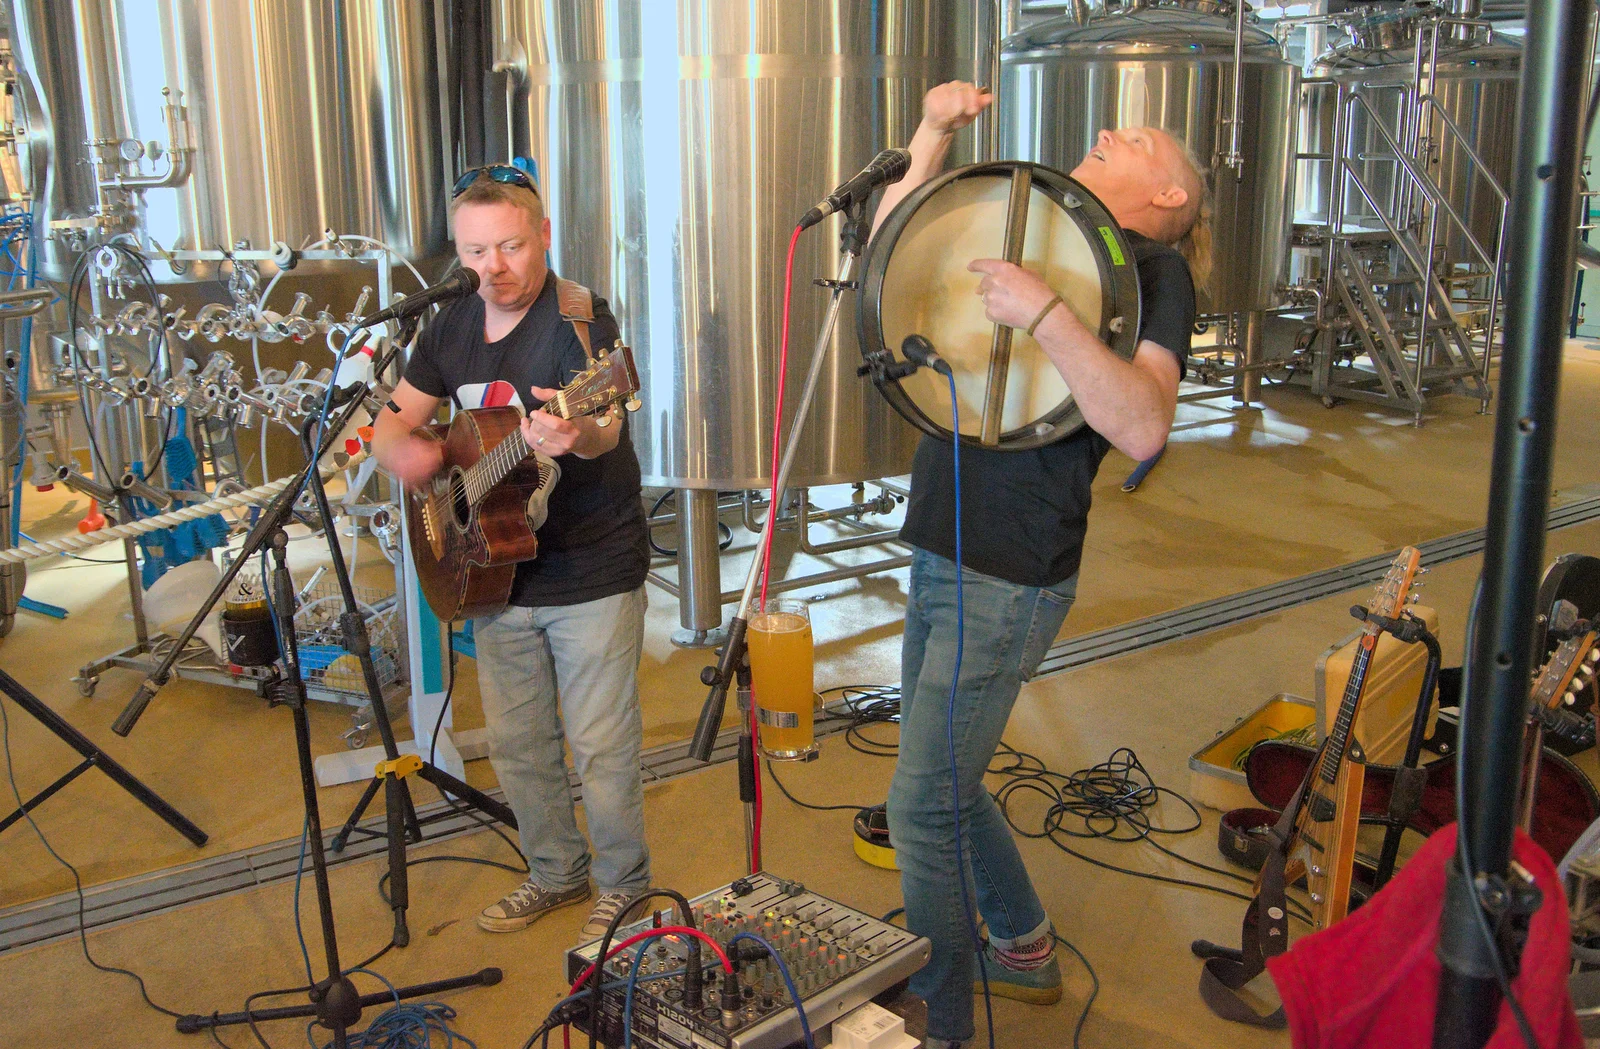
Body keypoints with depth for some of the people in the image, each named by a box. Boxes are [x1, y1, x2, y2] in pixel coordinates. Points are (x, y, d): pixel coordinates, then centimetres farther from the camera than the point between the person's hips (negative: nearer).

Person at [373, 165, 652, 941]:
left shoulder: (578, 319, -17)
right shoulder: (453, 328, 4)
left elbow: (606, 427, -35)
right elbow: (392, 420, 11)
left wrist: (577, 435, -59)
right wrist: (402, 451, -13)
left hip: (592, 572, -6)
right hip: (499, 573, 7)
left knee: (601, 746, 2)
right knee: (515, 743, 17)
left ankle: (622, 884, 25)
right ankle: (556, 873, 38)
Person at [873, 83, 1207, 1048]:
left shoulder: (1155, 270, -8)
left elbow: (1143, 428, -25)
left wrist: (1044, 314, -32)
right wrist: (934, 136, 7)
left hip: (1009, 578, -8)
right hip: (940, 556, 8)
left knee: (922, 809, -4)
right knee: (946, 782, 20)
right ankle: (1025, 950, 41)